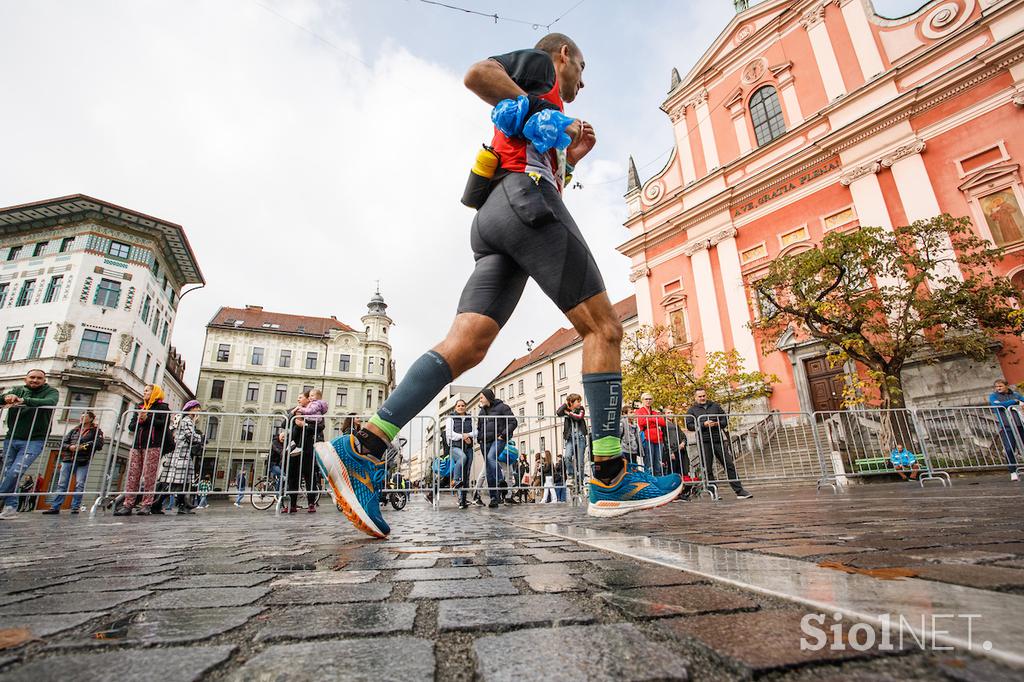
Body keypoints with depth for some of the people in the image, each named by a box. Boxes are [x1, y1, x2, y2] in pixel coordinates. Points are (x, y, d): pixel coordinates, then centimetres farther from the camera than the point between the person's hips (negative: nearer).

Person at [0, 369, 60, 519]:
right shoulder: (18, 390, 13)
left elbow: (50, 402, -21)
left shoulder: (51, 391, 1)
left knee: (16, 471, -17)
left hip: (34, 441, -4)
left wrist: (23, 400, -33)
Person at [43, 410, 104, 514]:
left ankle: (75, 507, -4)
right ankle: (55, 507, 6)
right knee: (61, 484, 2)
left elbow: (99, 445, -6)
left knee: (79, 484, -8)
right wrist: (70, 447, -4)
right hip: (68, 460, 5)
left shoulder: (95, 431, 5)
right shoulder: (74, 430, 20)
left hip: (83, 462, -4)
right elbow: (63, 444, 17)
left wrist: (85, 446, -17)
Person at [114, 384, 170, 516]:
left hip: (153, 446, -6)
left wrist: (147, 419, -14)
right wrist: (139, 421, -4)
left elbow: (163, 424, -9)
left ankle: (146, 505, -4)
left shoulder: (162, 407, 5)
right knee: (132, 476, 1)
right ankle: (128, 505, 2)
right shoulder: (138, 407, 23)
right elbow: (131, 426, 16)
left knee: (149, 476, -6)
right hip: (137, 445, 6)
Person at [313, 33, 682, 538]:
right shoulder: (538, 65, 19)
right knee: (603, 327, -9)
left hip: (494, 220, 8)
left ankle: (362, 450, -21)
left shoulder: (525, 113, 42)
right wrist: (542, 114, -3)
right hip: (526, 199, -8)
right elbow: (477, 73, -2)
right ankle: (610, 480, -12)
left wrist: (570, 158, 34)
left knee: (466, 346, -11)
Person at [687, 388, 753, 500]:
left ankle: (739, 490, 9)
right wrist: (704, 424, -14)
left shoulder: (715, 406, 14)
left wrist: (718, 423, -7)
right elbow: (689, 426, -4)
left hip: (718, 440, 2)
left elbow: (725, 419, 14)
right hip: (704, 442, -2)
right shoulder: (692, 410, 5)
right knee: (708, 469, 1)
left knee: (729, 465, 3)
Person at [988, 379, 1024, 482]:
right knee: (1009, 449, -9)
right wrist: (1016, 402, -6)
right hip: (1006, 427, -3)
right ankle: (1013, 473, -3)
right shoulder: (993, 396, 6)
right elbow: (997, 405, -11)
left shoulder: (1015, 394, 17)